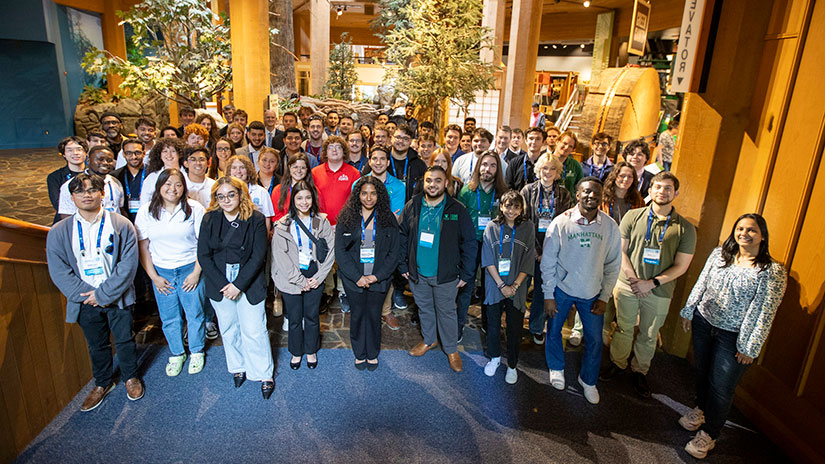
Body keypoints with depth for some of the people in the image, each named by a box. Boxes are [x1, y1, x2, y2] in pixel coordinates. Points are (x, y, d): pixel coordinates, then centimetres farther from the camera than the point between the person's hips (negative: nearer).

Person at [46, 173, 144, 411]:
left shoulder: (121, 225, -9)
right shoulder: (58, 232, -3)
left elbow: (128, 264, -12)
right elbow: (59, 271, -4)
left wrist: (104, 294, -17)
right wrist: (86, 295, -14)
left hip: (118, 299, -2)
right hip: (86, 302, 2)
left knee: (124, 340, 13)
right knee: (97, 345, 19)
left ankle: (131, 377, 37)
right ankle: (103, 383, 40)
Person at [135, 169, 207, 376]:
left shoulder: (194, 208, -7)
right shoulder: (146, 211, -1)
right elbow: (142, 247, 2)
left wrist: (196, 272, -11)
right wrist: (153, 276, -2)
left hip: (190, 269, -2)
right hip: (161, 272, 2)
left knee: (195, 313, 8)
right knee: (169, 318, 13)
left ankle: (196, 352, 30)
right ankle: (176, 354, 34)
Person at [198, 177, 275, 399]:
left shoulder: (255, 219, -8)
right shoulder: (210, 219, -1)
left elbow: (258, 256, -10)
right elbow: (203, 255, -2)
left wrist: (239, 284, -14)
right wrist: (222, 284, -11)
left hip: (249, 282, -3)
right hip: (219, 282, 3)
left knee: (254, 330, 1)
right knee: (228, 329, 14)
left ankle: (265, 374, 17)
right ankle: (237, 368, 34)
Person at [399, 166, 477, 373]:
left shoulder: (457, 210, -10)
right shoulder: (412, 207, -2)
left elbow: (469, 243, -6)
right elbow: (402, 237, 6)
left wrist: (466, 274, -8)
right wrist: (403, 265, 2)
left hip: (445, 275, -3)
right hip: (417, 272, 3)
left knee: (447, 312, 11)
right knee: (424, 308, 21)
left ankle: (451, 350, 31)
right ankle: (429, 340, 44)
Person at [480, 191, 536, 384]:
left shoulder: (528, 228, -2)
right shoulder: (492, 227, -3)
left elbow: (528, 261, -3)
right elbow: (488, 260, -5)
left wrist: (515, 285, -10)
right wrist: (501, 285, -11)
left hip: (517, 287, 0)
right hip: (494, 285, 0)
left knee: (515, 328, 7)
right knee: (493, 326, 11)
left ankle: (512, 365, 27)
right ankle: (494, 358, 35)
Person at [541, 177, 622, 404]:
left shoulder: (610, 226, -9)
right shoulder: (561, 223, -13)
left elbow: (613, 265, 0)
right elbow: (548, 261, -8)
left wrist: (604, 297, -1)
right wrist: (548, 295, -7)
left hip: (592, 292, 1)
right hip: (562, 288, -1)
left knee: (594, 339, 11)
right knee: (554, 330, 14)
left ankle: (588, 380, 36)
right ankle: (556, 369, 43)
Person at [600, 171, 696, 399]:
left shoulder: (685, 228, -2)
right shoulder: (633, 216, 0)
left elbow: (681, 266, -3)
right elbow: (620, 250, 0)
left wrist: (652, 283, -14)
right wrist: (633, 279, -11)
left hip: (659, 293, 0)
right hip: (627, 286, 0)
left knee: (649, 336, 12)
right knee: (623, 328, 12)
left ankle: (640, 372, 33)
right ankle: (617, 363, 34)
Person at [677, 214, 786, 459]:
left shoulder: (773, 272, -15)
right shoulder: (719, 254, 0)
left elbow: (764, 313, -14)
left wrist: (749, 348, -13)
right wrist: (689, 311, 11)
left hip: (733, 337, -4)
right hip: (704, 322, 5)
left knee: (721, 387, 5)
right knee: (701, 371, 21)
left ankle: (709, 434, 25)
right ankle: (701, 408, 47)